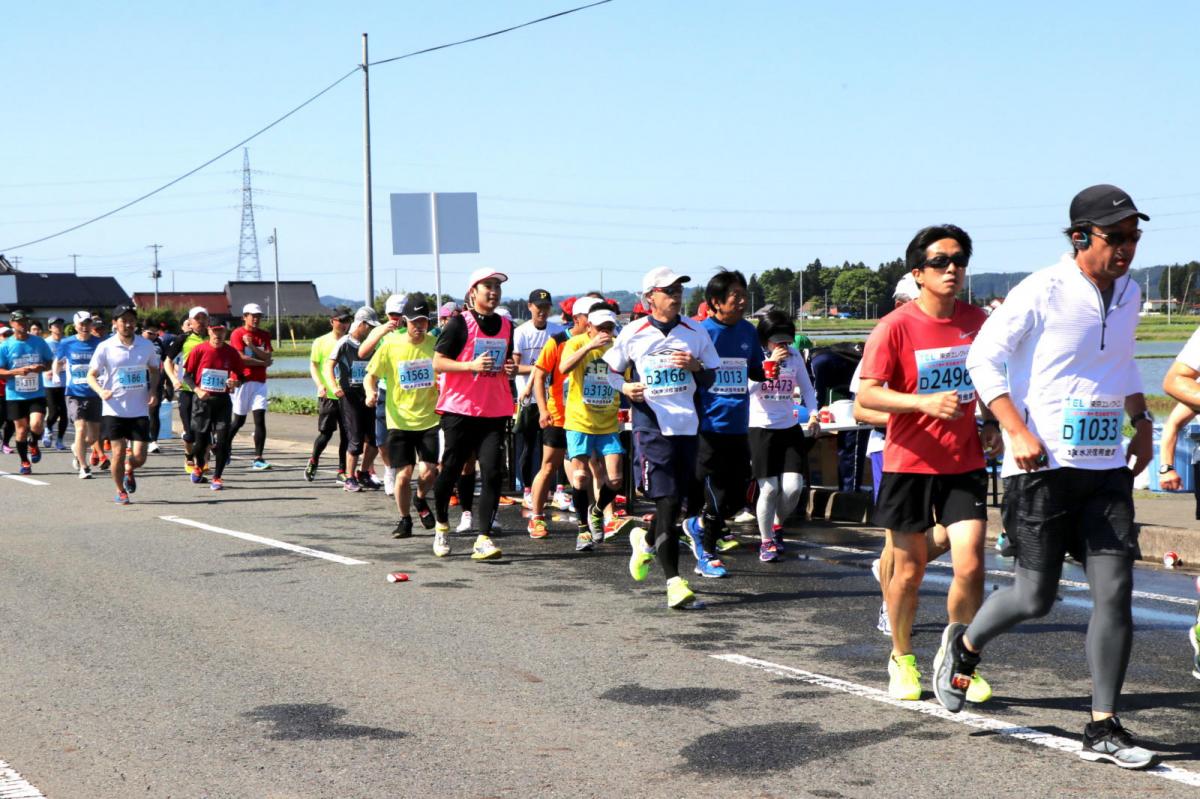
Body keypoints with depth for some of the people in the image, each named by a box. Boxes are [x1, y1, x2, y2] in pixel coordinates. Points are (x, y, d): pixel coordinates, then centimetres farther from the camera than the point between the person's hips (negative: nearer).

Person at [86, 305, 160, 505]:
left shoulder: (146, 345, 3)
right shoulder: (105, 347, -5)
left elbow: (154, 370, 17)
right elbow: (91, 375, -1)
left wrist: (153, 391, -1)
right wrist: (101, 391, -21)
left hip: (140, 410, 2)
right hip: (115, 409, -2)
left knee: (139, 457, -1)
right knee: (118, 453, -2)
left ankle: (129, 471, 34)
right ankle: (120, 491, 19)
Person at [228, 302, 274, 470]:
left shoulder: (264, 335, 11)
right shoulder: (237, 334, -4)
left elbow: (268, 357, -2)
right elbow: (241, 359, -13)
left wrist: (252, 346, -14)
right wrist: (262, 362, -4)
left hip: (259, 382, 4)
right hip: (243, 381, -4)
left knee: (260, 419, -8)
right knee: (239, 420, 4)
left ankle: (258, 459, -10)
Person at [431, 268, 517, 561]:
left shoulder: (506, 326, 12)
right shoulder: (460, 323, -6)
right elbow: (437, 362, -8)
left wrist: (510, 369, 3)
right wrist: (472, 365, -21)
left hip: (494, 412, 4)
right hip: (459, 409, -4)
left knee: (492, 472, -8)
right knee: (451, 469, 6)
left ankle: (483, 539, -7)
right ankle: (441, 525, 31)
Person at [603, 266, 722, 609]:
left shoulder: (695, 332, 7)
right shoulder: (632, 334, 1)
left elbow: (711, 378, 13)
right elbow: (612, 371, 13)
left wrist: (695, 367, -8)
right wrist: (625, 387, -8)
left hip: (686, 424, 4)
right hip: (651, 424, -4)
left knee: (677, 501, 8)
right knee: (667, 502, -11)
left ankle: (646, 541, 39)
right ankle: (674, 580, -10)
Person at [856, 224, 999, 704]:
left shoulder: (977, 321, 3)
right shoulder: (896, 327, -11)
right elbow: (866, 394, -14)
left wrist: (991, 423, 6)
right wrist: (925, 402, -27)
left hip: (964, 462, 3)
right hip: (909, 463, -3)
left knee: (970, 564, -9)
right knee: (909, 570, 8)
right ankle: (902, 659, 30)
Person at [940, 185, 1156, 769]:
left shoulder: (1128, 294, 11)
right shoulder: (1041, 293, -11)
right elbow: (983, 357, -9)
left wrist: (1141, 422, 16)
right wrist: (1018, 432, -16)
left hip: (1106, 466, 6)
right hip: (1044, 466, -6)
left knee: (1116, 590, -3)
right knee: (1035, 596, -2)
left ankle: (1102, 729, 5)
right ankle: (964, 647, 30)